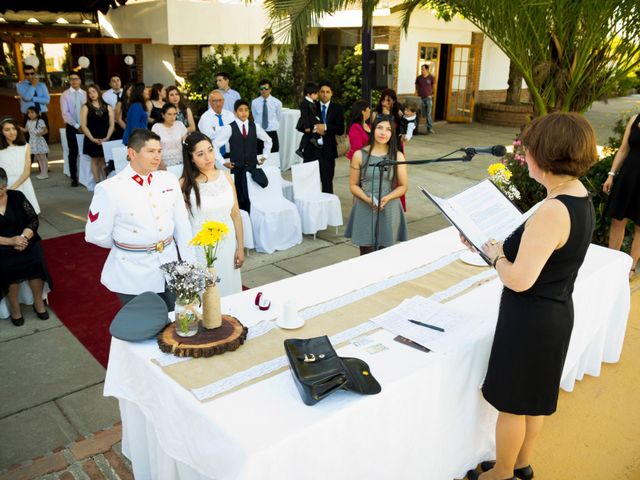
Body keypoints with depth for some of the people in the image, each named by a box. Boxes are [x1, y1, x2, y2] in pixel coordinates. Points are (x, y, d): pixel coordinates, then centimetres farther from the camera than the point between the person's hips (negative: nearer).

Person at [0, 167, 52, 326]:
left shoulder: (17, 196, 4)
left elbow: (33, 219, 1)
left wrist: (23, 238, -17)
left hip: (26, 241, 1)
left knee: (36, 261, -23)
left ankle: (38, 301, -1)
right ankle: (14, 306, -4)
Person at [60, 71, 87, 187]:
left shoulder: (85, 94, 6)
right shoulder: (65, 94, 0)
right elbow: (65, 113, -7)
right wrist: (76, 125, -13)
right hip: (71, 127, -1)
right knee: (73, 152, 3)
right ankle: (74, 177, 10)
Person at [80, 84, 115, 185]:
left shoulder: (107, 107, 6)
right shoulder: (86, 107, 1)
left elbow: (111, 124, 3)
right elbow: (83, 125, -4)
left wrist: (107, 137, -9)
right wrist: (92, 138, -12)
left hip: (105, 140, 1)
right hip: (92, 140, -1)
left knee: (104, 161, 4)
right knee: (95, 161, 5)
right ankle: (97, 183, 9)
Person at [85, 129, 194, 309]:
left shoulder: (169, 180, -1)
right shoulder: (110, 189, -15)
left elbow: (182, 225, 4)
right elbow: (96, 234, -9)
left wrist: (189, 264, 5)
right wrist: (125, 245, 5)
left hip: (169, 265, 4)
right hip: (133, 272, -4)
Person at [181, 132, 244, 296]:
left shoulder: (226, 177, 0)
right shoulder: (185, 184, -10)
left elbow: (235, 214, 6)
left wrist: (240, 247, 7)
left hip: (227, 245, 3)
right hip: (201, 249, -3)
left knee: (229, 290, 15)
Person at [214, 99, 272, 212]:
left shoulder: (255, 126, 3)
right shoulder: (229, 128, -7)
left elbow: (268, 140, 19)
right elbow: (215, 145, -3)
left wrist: (264, 156, 13)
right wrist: (223, 162, -3)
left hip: (252, 166, 2)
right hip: (237, 167, -2)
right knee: (239, 194, 1)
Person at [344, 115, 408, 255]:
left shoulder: (397, 156, 1)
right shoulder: (359, 155, 0)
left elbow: (403, 186, 3)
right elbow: (353, 185, 3)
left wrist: (387, 198, -15)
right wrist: (367, 199, -15)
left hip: (389, 210, 0)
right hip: (364, 210, 0)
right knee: (366, 254, 4)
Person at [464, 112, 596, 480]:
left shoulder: (553, 212, -29)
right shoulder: (581, 197, 0)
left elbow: (519, 280, -29)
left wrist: (496, 254, -11)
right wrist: (504, 246, 4)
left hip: (531, 319, -9)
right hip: (557, 311, 10)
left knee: (513, 402, 11)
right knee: (535, 396, 25)